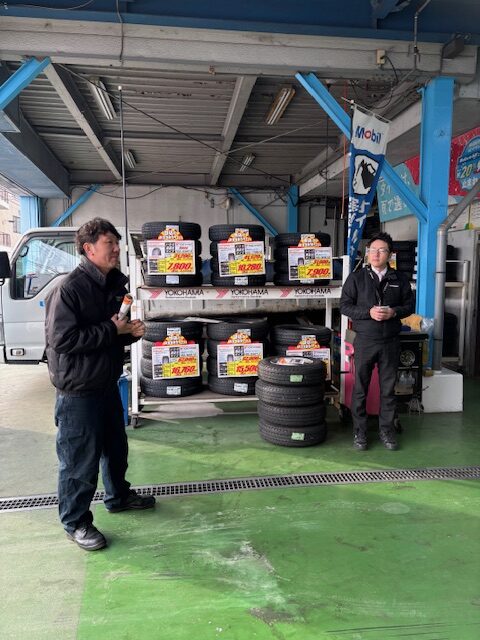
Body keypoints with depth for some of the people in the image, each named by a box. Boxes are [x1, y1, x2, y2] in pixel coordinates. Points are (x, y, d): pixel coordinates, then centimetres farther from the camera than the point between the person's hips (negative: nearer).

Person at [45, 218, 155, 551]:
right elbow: (62, 339, -25)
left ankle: (119, 496, 46)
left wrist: (132, 331, -4)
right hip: (78, 390, -8)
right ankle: (75, 522, 25)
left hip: (108, 383, 8)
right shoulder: (68, 289, -19)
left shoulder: (114, 285, 7)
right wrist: (112, 330, -22)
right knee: (80, 460, 5)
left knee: (116, 447, 23)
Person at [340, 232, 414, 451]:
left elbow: (409, 305, 9)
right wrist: (368, 312, -16)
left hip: (390, 342, 2)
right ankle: (359, 432, 17)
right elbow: (345, 305, -3)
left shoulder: (399, 279, 6)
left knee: (388, 389, 10)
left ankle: (387, 430, 24)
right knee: (360, 389, 5)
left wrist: (394, 312, -12)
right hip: (365, 341, -2)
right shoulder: (356, 277, 0)